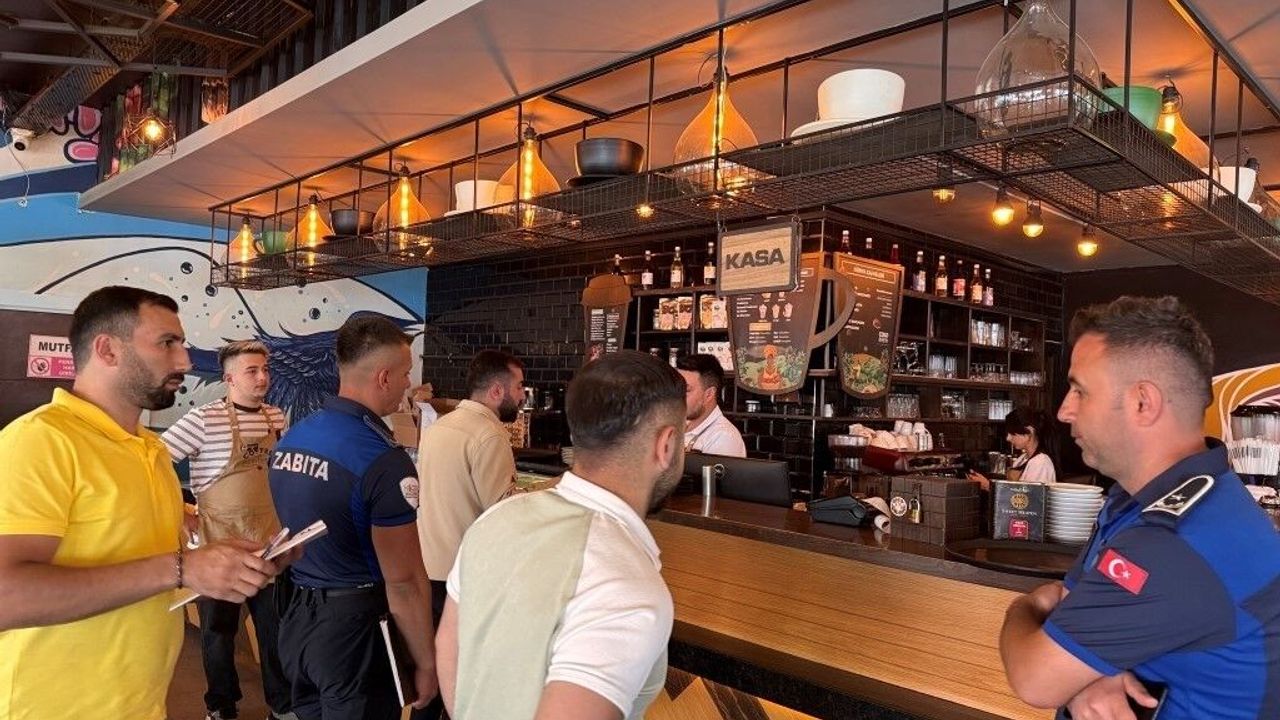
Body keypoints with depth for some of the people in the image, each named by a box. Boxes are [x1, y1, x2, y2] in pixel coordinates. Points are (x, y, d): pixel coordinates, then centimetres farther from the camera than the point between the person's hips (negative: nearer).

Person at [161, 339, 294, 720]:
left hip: (270, 540, 5)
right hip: (220, 542, -4)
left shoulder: (276, 417, 4)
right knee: (218, 629, 12)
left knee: (277, 626, 13)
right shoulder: (205, 418, -14)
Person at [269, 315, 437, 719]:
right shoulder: (384, 459, -23)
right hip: (354, 628, -8)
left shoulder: (289, 440, 3)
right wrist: (426, 662, -9)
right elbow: (403, 582, -21)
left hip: (296, 617, 8)